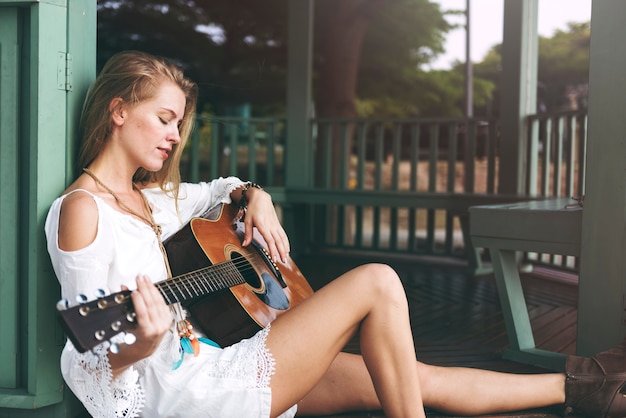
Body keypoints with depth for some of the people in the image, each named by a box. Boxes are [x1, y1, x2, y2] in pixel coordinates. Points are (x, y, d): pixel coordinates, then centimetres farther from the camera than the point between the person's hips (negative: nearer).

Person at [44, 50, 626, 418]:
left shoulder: (148, 197, 14)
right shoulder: (81, 209, -13)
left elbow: (219, 189, 33)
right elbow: (92, 363, -16)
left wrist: (255, 198, 11)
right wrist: (141, 346, -38)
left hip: (198, 364, 9)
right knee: (377, 283, -14)